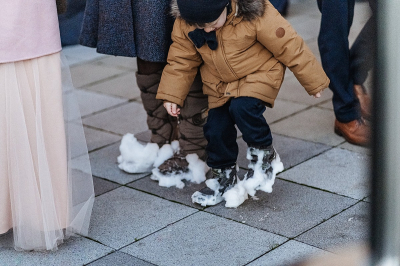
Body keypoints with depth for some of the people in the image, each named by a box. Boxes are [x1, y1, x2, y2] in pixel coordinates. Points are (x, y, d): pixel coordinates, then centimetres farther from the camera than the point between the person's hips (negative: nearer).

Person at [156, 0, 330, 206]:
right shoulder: (184, 24, -18)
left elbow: (289, 46, -21)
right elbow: (181, 59, -2)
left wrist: (313, 81, -12)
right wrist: (171, 94, -5)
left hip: (258, 74, -5)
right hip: (220, 85, 5)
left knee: (242, 107, -29)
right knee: (216, 128, -2)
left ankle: (264, 154, -3)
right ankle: (224, 176, 24)